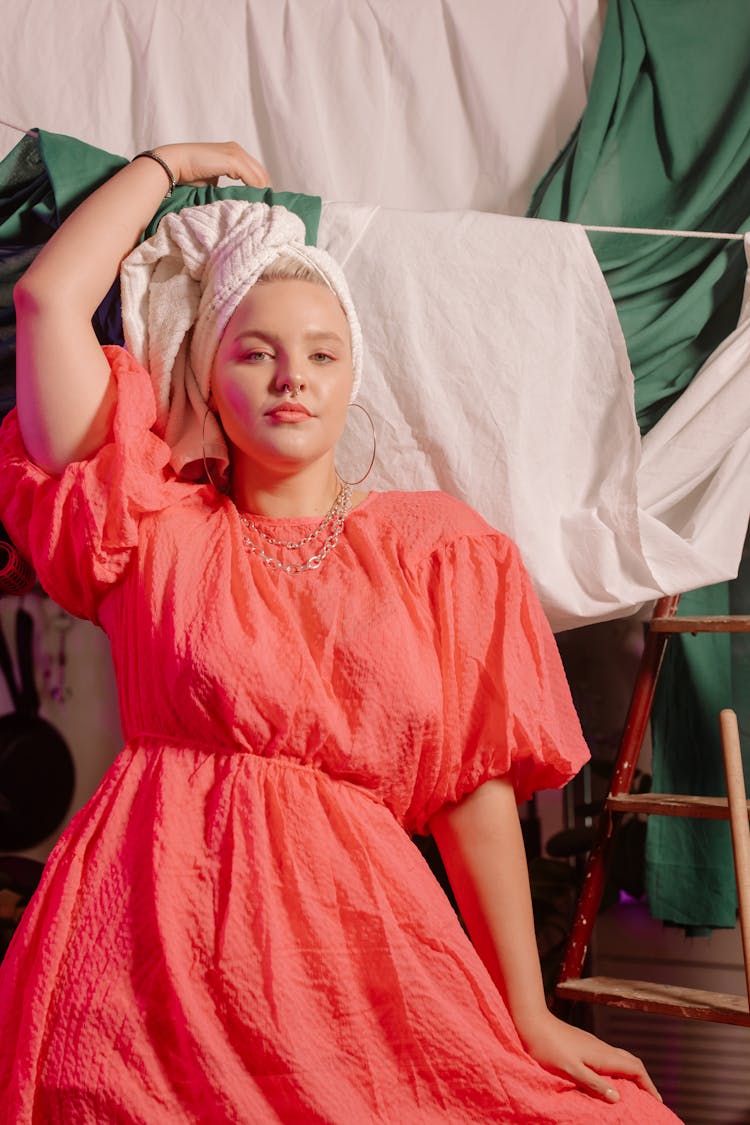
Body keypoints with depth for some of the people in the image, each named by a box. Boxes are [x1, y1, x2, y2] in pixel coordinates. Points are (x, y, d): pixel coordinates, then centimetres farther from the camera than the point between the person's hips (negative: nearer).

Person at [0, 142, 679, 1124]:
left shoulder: (436, 553, 8)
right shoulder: (159, 532, 7)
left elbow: (476, 790, 5)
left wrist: (528, 1016, 4)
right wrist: (168, 162, 12)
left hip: (353, 948, 2)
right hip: (157, 950, -1)